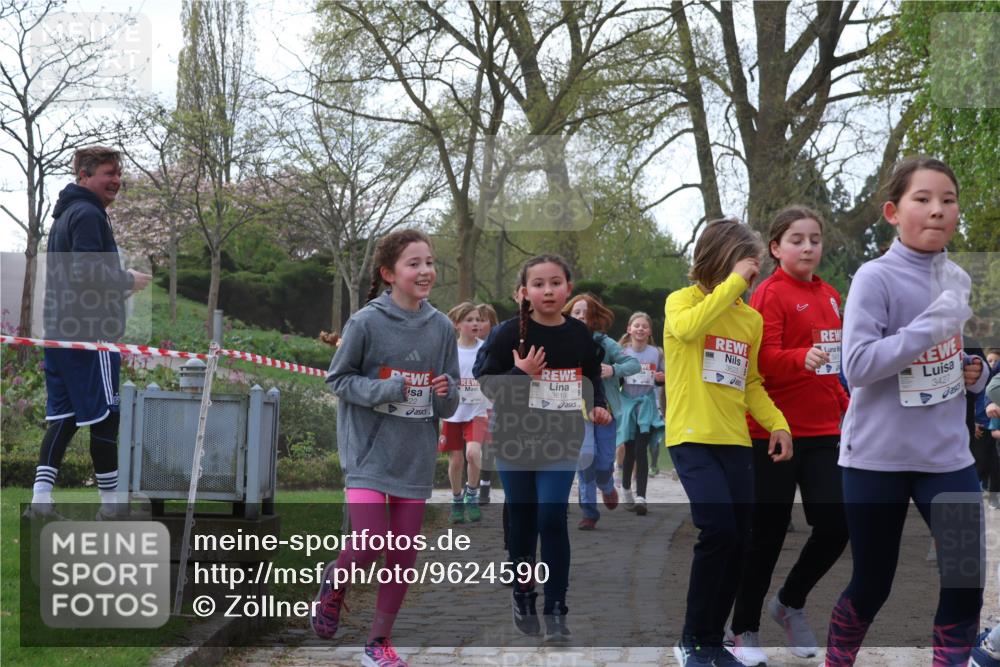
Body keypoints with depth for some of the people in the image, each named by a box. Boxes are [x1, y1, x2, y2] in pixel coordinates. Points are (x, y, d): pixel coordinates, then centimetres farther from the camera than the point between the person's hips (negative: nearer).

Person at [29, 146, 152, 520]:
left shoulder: (65, 215, 22)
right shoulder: (88, 215, -11)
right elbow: (86, 272, -22)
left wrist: (117, 292, 18)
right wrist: (128, 281, -8)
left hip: (58, 332, 10)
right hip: (89, 334, -10)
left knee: (62, 418, 8)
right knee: (104, 416, -2)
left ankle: (41, 497, 2)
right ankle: (112, 503, 3)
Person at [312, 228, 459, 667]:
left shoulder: (442, 328, 1)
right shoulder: (366, 323, -11)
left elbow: (449, 404, 9)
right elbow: (338, 379, -4)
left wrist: (446, 393, -15)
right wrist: (386, 389, -18)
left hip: (416, 459, 4)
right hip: (369, 454, -4)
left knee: (403, 557, 7)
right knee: (367, 548, -13)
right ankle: (333, 582, 21)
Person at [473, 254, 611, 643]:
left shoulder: (580, 335, 1)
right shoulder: (511, 332, -9)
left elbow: (592, 378, 16)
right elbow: (486, 384, -7)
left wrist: (598, 406, -2)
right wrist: (519, 373, -23)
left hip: (561, 441, 1)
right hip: (515, 439, -1)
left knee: (552, 519, -9)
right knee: (522, 520, 9)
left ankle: (556, 610, -3)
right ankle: (523, 596, 29)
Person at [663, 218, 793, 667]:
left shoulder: (751, 318, 13)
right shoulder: (681, 301, -2)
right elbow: (689, 327, -27)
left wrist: (777, 424, 4)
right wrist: (733, 282, -20)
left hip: (735, 440, 6)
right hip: (692, 437, -6)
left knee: (738, 542, 3)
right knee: (719, 531, -19)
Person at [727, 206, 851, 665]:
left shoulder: (830, 296, 13)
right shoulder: (770, 295, -10)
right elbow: (765, 360, -21)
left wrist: (845, 406, 20)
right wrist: (803, 357, -38)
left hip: (822, 431, 6)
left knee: (836, 524, -1)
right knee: (768, 533, 0)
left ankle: (790, 603, 24)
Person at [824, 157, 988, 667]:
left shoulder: (960, 280, 6)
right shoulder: (875, 278, -12)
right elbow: (856, 366, -22)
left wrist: (975, 373, -2)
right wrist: (933, 323, -25)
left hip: (946, 455, 4)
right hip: (877, 456, -4)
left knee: (967, 580, -3)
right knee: (871, 584, 7)